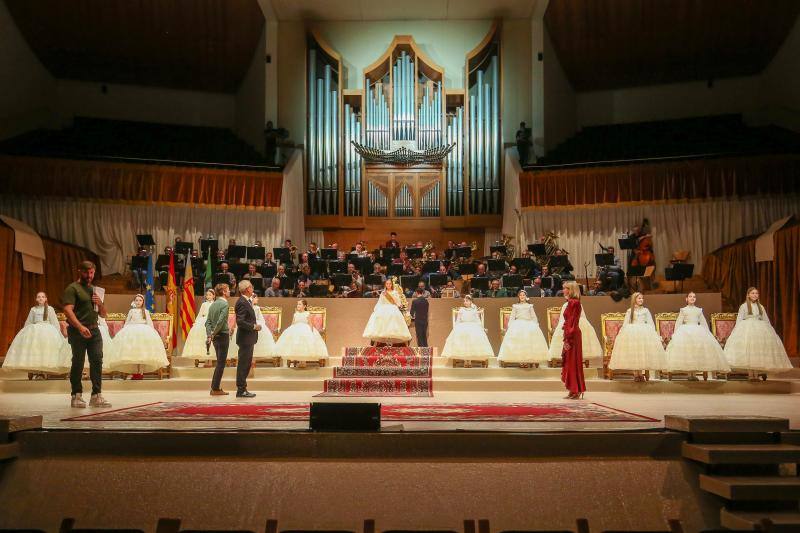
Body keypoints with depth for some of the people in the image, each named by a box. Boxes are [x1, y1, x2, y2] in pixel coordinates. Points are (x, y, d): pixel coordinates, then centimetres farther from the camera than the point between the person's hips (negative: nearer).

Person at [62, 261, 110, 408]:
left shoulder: (95, 290, 21)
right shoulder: (72, 288, 0)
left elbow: (103, 314, 23)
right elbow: (68, 310, -14)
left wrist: (100, 304, 1)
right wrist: (80, 327, -26)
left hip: (94, 330, 6)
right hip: (78, 331, -6)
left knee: (97, 361, -3)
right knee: (78, 363, -1)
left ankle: (96, 396, -2)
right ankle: (77, 396, 6)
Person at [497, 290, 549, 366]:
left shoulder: (530, 306, 17)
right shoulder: (515, 306, 15)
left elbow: (533, 317, 14)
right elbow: (512, 317, 11)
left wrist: (535, 325, 3)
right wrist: (510, 326, 1)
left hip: (529, 324, 0)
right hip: (518, 325, 0)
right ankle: (522, 359, -19)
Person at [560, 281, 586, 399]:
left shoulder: (574, 302, -15)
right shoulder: (571, 302, 14)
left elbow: (572, 323, -20)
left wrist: (568, 338, -21)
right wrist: (566, 336, 15)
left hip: (572, 335, -10)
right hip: (570, 335, 10)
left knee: (572, 362, -4)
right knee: (569, 362, 12)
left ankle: (576, 391, 2)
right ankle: (573, 391, 17)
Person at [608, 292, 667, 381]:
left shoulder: (645, 310, 10)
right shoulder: (630, 311, 7)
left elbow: (650, 323, 11)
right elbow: (625, 324, 9)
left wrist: (654, 333, 4)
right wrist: (621, 333, 3)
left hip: (645, 332, 1)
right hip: (632, 333, -1)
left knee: (643, 352, -4)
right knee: (633, 353, -6)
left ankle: (640, 373, 5)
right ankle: (635, 374, 2)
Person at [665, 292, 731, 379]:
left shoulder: (699, 310, 15)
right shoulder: (683, 310, 9)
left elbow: (704, 323, 17)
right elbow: (678, 323, 6)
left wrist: (708, 334, 11)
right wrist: (675, 334, -3)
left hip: (698, 332, 2)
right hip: (686, 332, -2)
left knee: (698, 350, -10)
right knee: (687, 351, -14)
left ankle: (693, 373, -6)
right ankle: (690, 373, -11)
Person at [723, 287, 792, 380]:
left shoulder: (761, 307, 15)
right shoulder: (744, 306, 5)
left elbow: (766, 320, 19)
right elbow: (739, 319, 2)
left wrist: (770, 331, 14)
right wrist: (737, 331, -6)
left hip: (760, 330, 3)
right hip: (747, 330, -3)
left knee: (757, 351, -3)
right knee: (748, 352, -10)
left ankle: (756, 375, 2)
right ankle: (751, 375, -6)